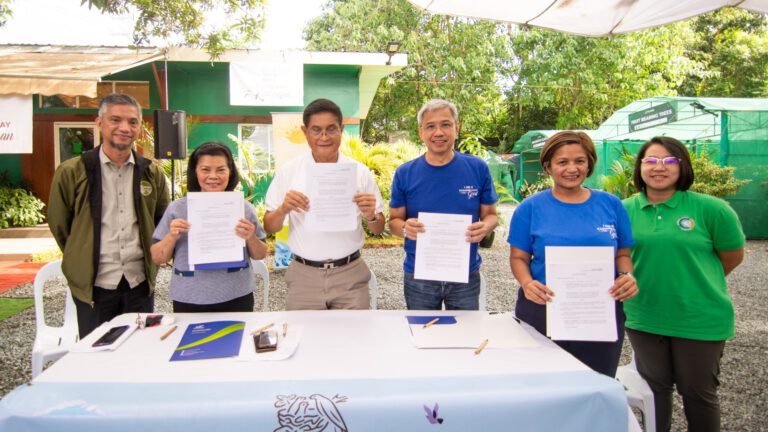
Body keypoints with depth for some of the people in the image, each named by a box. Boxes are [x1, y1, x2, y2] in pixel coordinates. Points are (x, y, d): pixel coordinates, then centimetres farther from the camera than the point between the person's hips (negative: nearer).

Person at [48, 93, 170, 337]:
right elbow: (58, 225, 6)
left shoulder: (152, 174, 5)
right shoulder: (71, 173, -4)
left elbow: (163, 222, 17)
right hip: (94, 286, -2)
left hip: (140, 283, 3)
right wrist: (82, 260, 10)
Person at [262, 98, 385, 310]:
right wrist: (283, 209, -16)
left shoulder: (360, 172, 3)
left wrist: (371, 215, -15)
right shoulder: (287, 172, 3)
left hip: (350, 276, 0)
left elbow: (379, 229, 7)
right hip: (303, 276, 0)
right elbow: (269, 227, 4)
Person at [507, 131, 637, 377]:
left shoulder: (610, 204, 7)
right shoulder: (530, 208, 1)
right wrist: (527, 283, -17)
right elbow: (519, 257, 2)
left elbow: (622, 254, 12)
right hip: (542, 310, -1)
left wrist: (626, 276, -8)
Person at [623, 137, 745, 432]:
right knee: (654, 389, 18)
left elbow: (733, 256, 2)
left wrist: (695, 284, 7)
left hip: (700, 321, -2)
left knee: (699, 393, 13)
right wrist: (650, 283, 3)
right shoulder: (625, 210, -1)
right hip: (644, 318, 3)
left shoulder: (710, 209, -9)